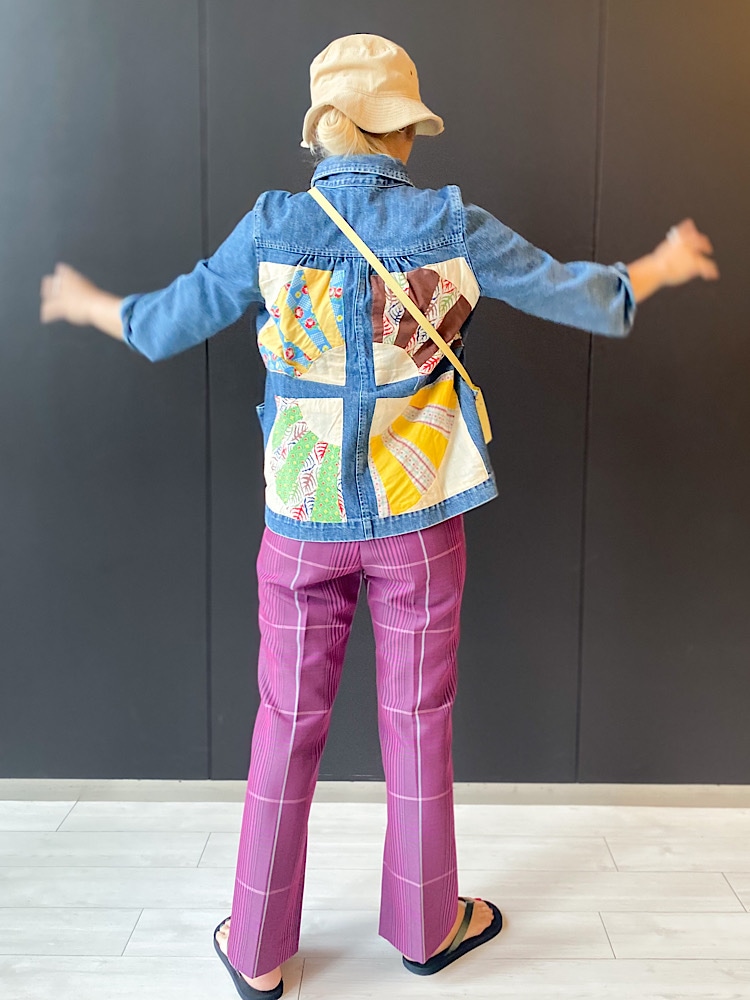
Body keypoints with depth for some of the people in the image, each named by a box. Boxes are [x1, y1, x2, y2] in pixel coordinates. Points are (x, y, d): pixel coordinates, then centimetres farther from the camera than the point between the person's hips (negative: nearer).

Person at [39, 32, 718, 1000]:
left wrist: (88, 304, 25)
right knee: (416, 723, 14)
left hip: (303, 520, 1)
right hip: (417, 519, 0)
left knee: (289, 726, 13)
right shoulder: (451, 225, -8)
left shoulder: (272, 227, -7)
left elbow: (166, 324, 3)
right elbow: (581, 296, 3)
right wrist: (663, 266, 23)